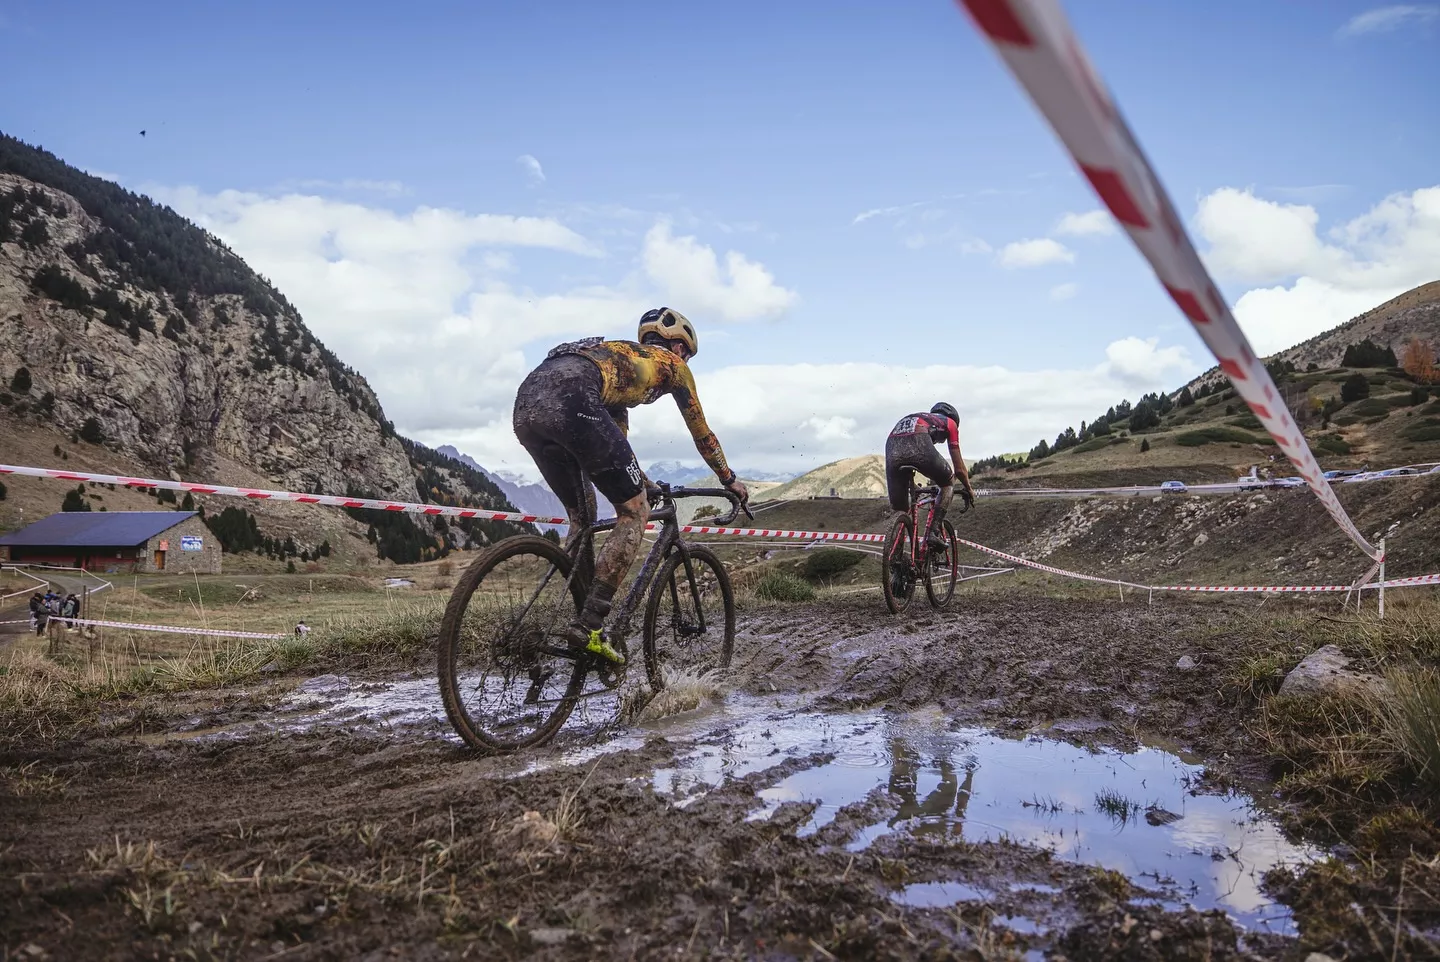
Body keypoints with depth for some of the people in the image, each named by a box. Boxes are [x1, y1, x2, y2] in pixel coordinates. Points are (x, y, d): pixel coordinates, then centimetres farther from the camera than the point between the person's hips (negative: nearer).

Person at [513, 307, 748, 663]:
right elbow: (702, 434, 31)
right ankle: (589, 628, -6)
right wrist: (730, 480, 44)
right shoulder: (671, 363, 24)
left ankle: (581, 619, 20)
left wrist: (641, 481, 60)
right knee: (635, 512, 3)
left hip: (526, 404, 8)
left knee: (582, 517, 23)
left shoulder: (621, 356, 42)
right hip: (570, 400, -8)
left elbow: (615, 433, 50)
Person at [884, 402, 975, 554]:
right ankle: (933, 532, 9)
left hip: (892, 447, 4)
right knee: (948, 482, 24)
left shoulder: (911, 418, 45)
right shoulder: (950, 422, 33)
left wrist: (913, 488, 60)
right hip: (918, 445, -4)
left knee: (899, 509, 17)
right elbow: (959, 468, 33)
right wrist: (969, 489, 49)